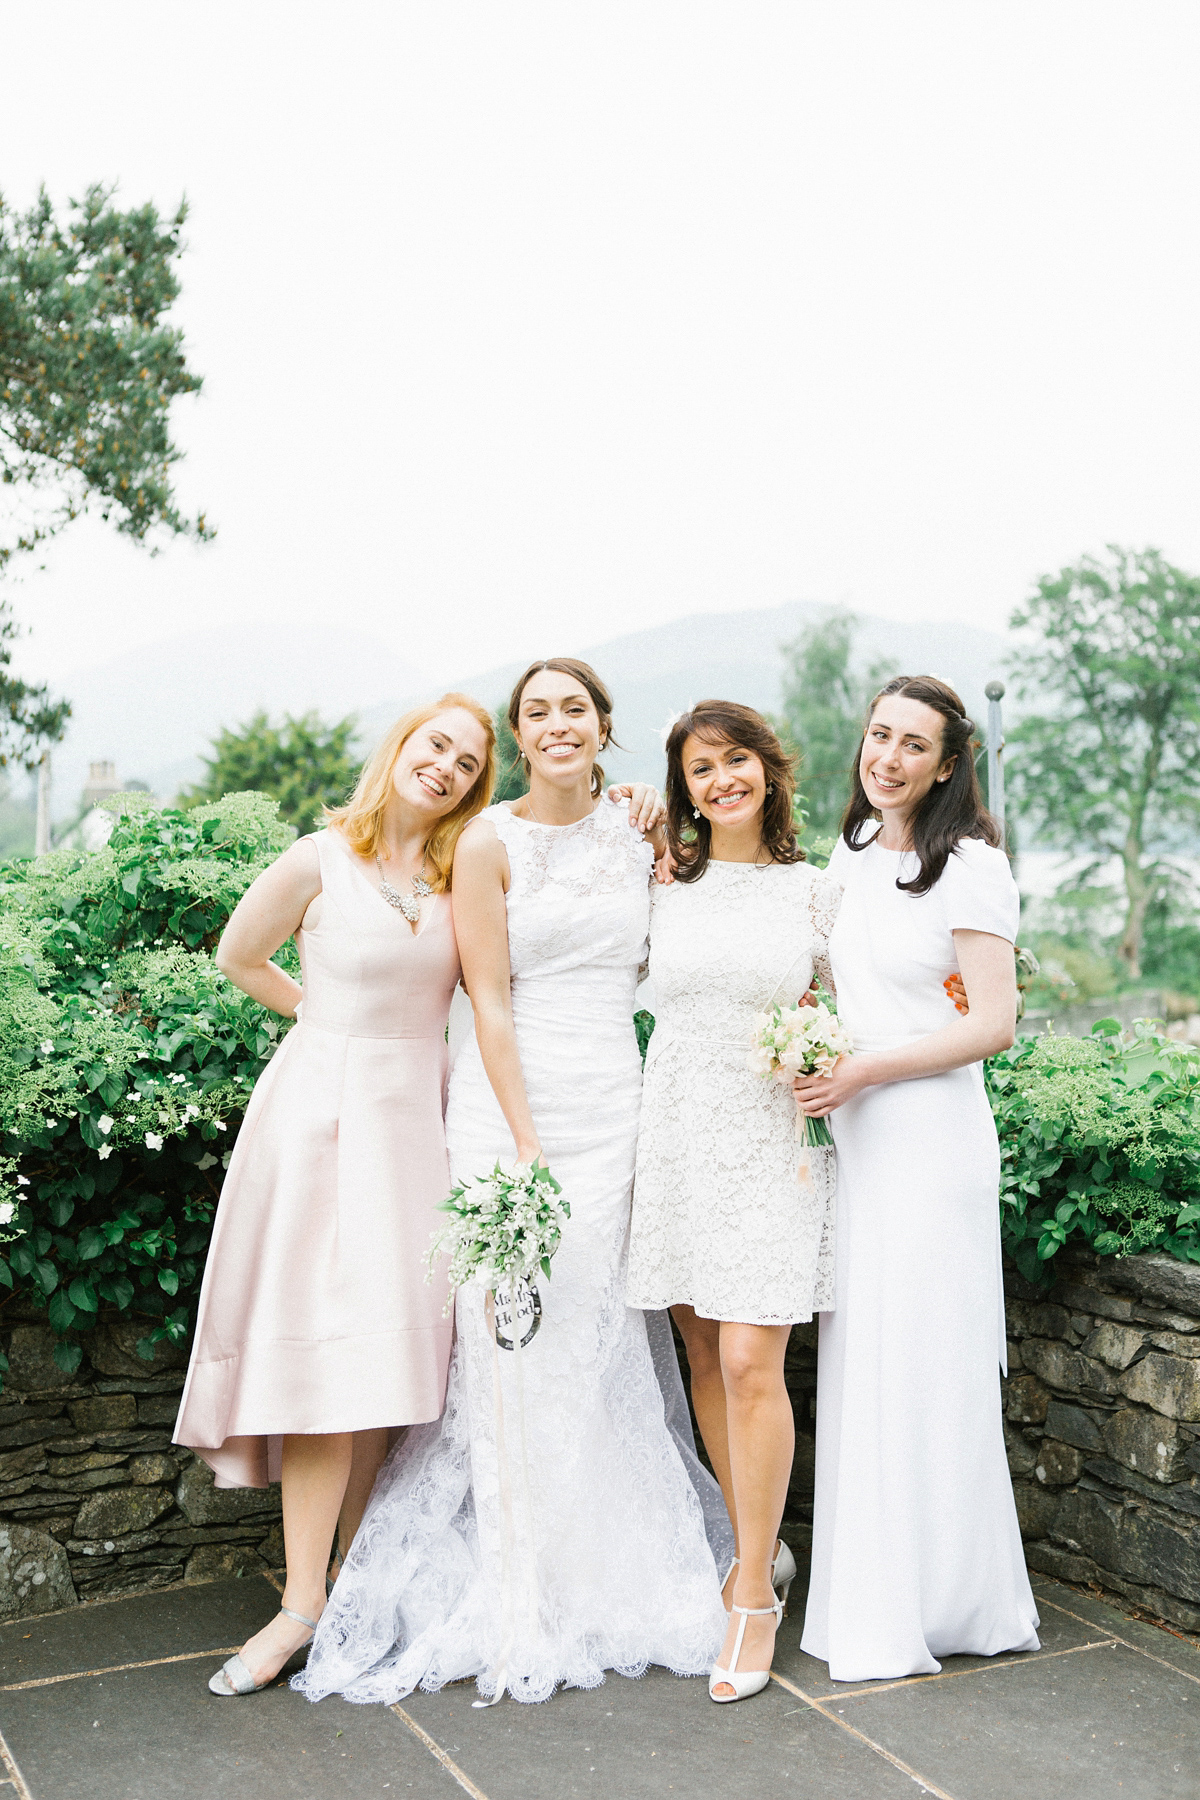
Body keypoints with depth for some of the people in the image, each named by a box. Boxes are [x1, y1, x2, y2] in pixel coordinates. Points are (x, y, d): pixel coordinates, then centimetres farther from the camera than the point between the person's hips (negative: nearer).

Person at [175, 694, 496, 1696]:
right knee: (329, 1349, -7)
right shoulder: (321, 862, -5)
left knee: (393, 1347, 4)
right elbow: (239, 957, 7)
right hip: (328, 1113, -4)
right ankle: (305, 1601, 1)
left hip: (419, 1117, 4)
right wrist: (332, 1016, 11)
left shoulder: (459, 875, 6)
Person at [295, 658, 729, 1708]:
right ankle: (517, 1597, 13)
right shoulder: (490, 844, -4)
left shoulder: (636, 832, 10)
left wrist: (667, 851, 6)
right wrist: (527, 1145, -14)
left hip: (617, 1106, 4)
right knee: (517, 1340, -1)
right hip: (511, 1097, -4)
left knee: (595, 1336, 7)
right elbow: (491, 1001, -9)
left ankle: (602, 1583, 21)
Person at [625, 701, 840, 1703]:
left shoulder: (813, 891, 4)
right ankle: (760, 1549, 26)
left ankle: (754, 1596, 3)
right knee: (705, 1360, 9)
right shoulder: (663, 888, 8)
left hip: (772, 1143, -3)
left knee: (751, 1363, -10)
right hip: (678, 1137, 3)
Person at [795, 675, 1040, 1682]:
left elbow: (995, 1022, -14)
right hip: (850, 1138, 7)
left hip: (930, 1140, -7)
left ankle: (939, 1605, 14)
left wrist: (864, 1071, -18)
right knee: (857, 1362, 10)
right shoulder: (851, 852, 11)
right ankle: (874, 1597, 22)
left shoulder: (970, 866, -10)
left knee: (924, 1362, -1)